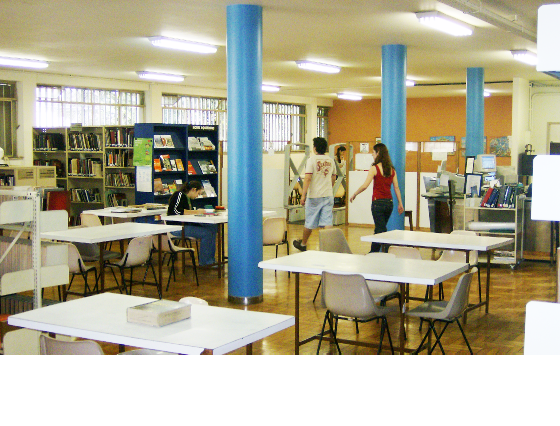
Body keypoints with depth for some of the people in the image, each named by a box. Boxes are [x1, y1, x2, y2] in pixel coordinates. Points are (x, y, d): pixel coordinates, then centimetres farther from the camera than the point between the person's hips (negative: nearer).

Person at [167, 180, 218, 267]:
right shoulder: (179, 195, -10)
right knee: (206, 233, -24)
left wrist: (199, 212, 1)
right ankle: (204, 262, -12)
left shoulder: (188, 198, 20)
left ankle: (211, 259, 2)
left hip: (186, 225, 10)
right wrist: (196, 212, -19)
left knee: (213, 228, -1)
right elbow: (177, 211, -22)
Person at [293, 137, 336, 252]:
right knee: (327, 222, 1)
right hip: (328, 195, 4)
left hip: (314, 196, -4)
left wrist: (303, 195, -15)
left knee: (310, 223, 8)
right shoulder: (331, 161, 8)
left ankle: (303, 244, 26)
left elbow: (308, 178, -16)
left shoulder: (312, 160, -9)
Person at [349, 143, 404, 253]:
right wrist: (400, 204, 10)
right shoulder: (392, 169, 7)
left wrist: (354, 195, -2)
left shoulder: (375, 168, -10)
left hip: (378, 202, -6)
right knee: (379, 229, 19)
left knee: (381, 231, -1)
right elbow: (396, 188, 6)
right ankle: (373, 253, 29)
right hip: (389, 202, 6)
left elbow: (365, 186, -15)